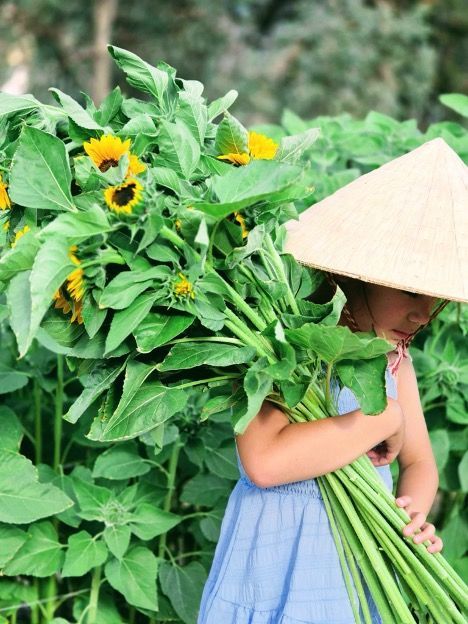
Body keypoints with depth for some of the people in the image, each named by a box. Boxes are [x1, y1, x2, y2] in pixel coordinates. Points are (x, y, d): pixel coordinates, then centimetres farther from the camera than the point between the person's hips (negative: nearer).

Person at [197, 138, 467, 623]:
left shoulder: (396, 361, 5)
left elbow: (419, 462, 13)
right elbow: (264, 462, -31)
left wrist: (413, 514, -10)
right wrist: (384, 419, -23)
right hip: (281, 567, -6)